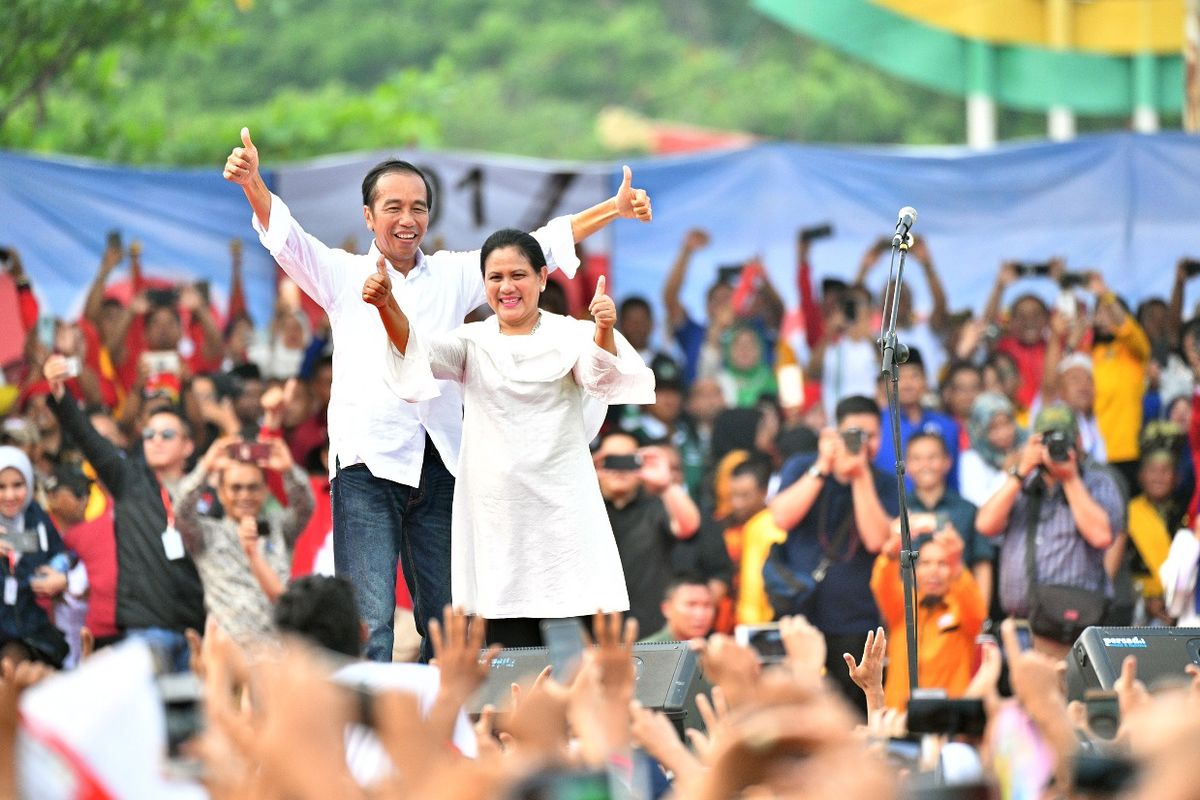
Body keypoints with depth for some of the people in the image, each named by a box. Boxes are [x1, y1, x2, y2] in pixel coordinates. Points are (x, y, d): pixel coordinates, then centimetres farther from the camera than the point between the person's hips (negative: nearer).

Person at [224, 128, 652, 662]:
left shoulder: (454, 275, 15)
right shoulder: (342, 275, 8)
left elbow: (537, 247, 13)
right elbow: (287, 238, -7)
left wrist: (615, 210, 5)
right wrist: (253, 186, -27)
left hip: (439, 463, 4)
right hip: (369, 460, -4)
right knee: (368, 623, -13)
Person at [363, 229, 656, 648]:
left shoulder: (570, 336, 4)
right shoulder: (473, 342, 11)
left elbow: (601, 375, -15)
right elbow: (420, 350, -7)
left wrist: (604, 330, -38)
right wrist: (387, 305, -28)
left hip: (562, 515, -2)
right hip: (495, 517, 2)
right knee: (509, 649, 0)